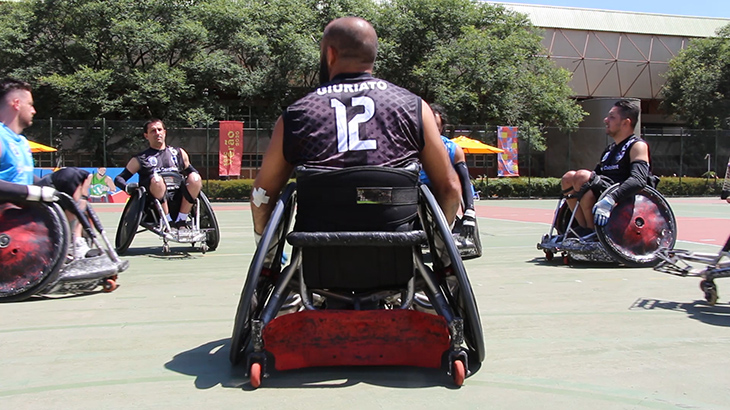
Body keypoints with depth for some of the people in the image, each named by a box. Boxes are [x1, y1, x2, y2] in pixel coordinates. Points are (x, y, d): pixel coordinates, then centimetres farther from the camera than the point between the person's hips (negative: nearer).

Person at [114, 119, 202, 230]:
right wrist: (127, 187, -10)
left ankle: (181, 221, -18)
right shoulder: (140, 159, 15)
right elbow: (119, 178, 13)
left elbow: (191, 171, 28)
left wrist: (196, 181, 4)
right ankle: (168, 221, -30)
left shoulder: (179, 153, 23)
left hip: (179, 199, 3)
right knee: (156, 179, -34)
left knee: (195, 177, -25)